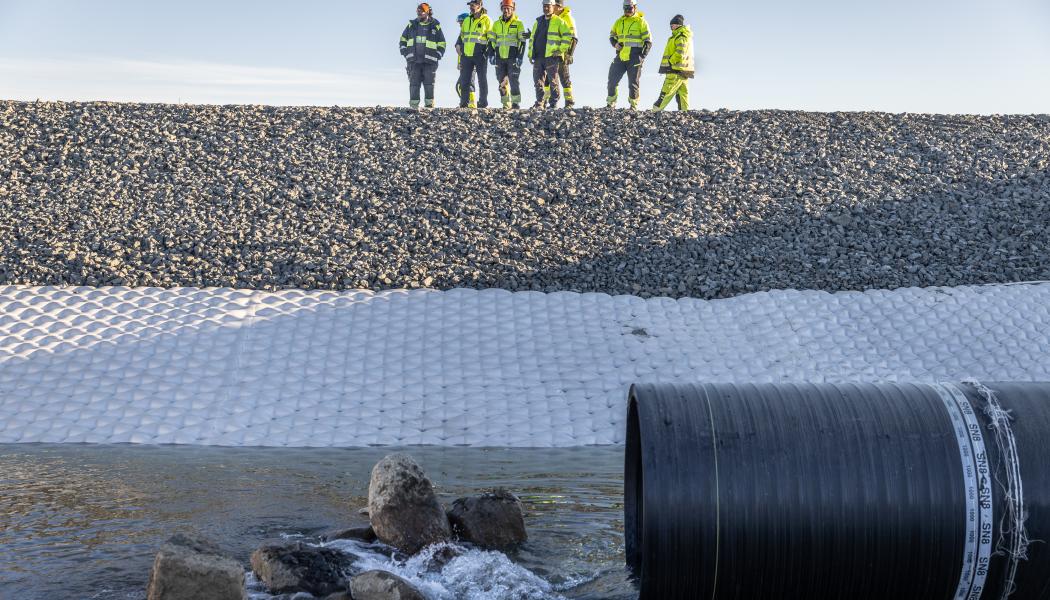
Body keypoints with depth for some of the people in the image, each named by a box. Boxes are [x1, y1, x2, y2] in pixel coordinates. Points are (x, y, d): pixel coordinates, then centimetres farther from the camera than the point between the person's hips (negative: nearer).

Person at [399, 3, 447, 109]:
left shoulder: (435, 26, 6)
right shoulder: (412, 25, 10)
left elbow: (442, 44, 11)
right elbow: (403, 39, 19)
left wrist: (437, 56, 1)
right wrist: (405, 53, 7)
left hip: (429, 61, -1)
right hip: (413, 61, 2)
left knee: (429, 84, -4)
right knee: (414, 83, -3)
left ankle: (429, 104, -1)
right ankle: (414, 104, -2)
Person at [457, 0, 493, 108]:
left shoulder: (486, 20, -1)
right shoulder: (467, 21, 17)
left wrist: (487, 52, -10)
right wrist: (461, 53, 19)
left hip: (480, 55, -6)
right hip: (467, 55, 6)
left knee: (482, 80, 0)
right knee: (464, 80, 4)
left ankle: (483, 103, 4)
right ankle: (464, 103, 9)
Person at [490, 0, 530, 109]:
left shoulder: (518, 23, 2)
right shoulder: (496, 24, 13)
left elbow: (522, 41, -1)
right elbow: (492, 41, 16)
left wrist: (520, 57, -10)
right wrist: (492, 55, 4)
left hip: (513, 58, -4)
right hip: (500, 58, 4)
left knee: (514, 81, -9)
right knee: (502, 82, 3)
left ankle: (516, 103, -7)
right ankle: (506, 104, 7)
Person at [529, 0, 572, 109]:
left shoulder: (559, 21, 0)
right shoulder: (538, 21, 19)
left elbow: (568, 36, -5)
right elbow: (533, 37, 24)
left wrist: (561, 50, -10)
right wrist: (530, 53, 17)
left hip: (551, 56, -6)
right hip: (538, 56, 6)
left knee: (552, 81, -4)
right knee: (538, 80, 5)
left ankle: (554, 103, 0)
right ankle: (540, 103, 11)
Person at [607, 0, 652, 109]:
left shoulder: (641, 21, 0)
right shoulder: (619, 22, 13)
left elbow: (648, 41, -1)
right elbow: (612, 36, 24)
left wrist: (642, 56, -12)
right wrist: (615, 43, 0)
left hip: (634, 57, -4)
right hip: (620, 56, 4)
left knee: (634, 83, 0)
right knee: (612, 80, 1)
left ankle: (634, 106, 8)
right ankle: (610, 104, 10)